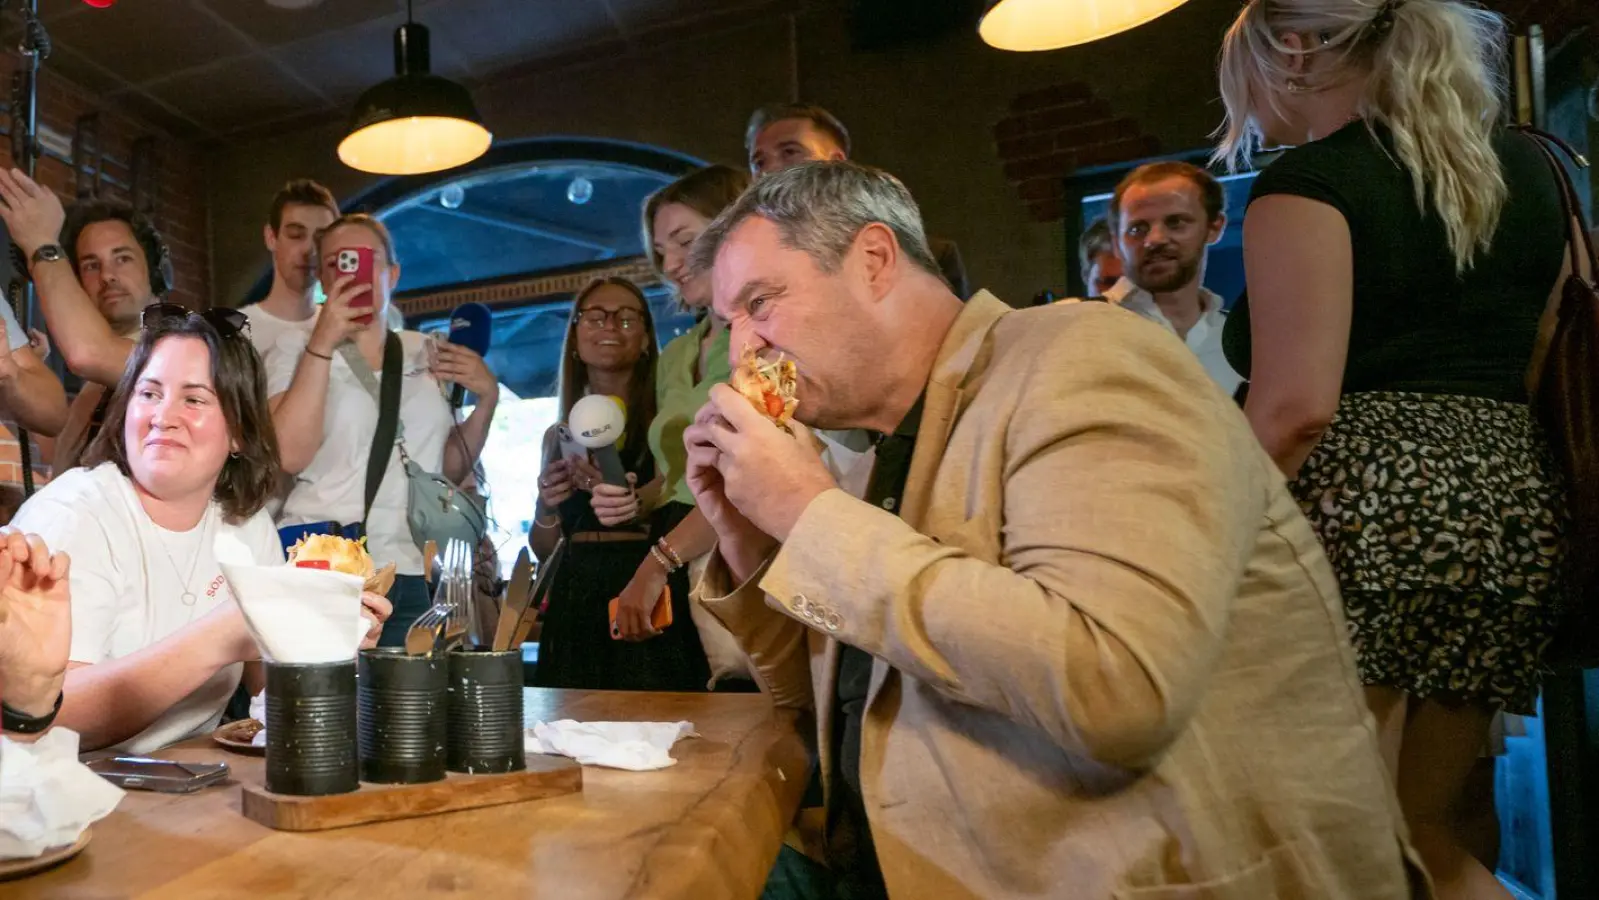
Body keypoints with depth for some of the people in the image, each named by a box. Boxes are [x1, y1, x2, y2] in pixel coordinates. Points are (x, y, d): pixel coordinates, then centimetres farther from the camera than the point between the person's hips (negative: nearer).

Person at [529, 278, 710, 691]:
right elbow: (544, 550, 17)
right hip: (574, 614, 4)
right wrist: (546, 509, -4)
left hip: (651, 612, -4)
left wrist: (643, 508, -27)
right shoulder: (558, 436, 13)